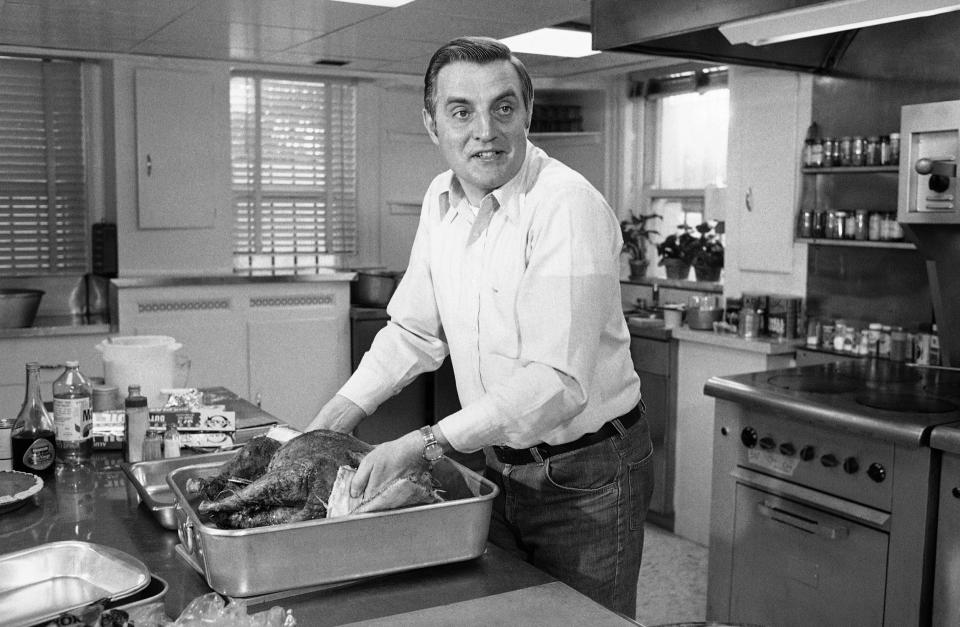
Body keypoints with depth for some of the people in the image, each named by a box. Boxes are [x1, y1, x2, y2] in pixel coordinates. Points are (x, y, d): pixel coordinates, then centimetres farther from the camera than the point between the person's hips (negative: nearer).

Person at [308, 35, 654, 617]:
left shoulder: (569, 208, -24)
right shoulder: (441, 199, 0)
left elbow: (558, 384, -29)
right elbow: (414, 329, 10)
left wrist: (428, 444, -31)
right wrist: (337, 415, 1)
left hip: (586, 479, -6)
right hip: (504, 467, 7)